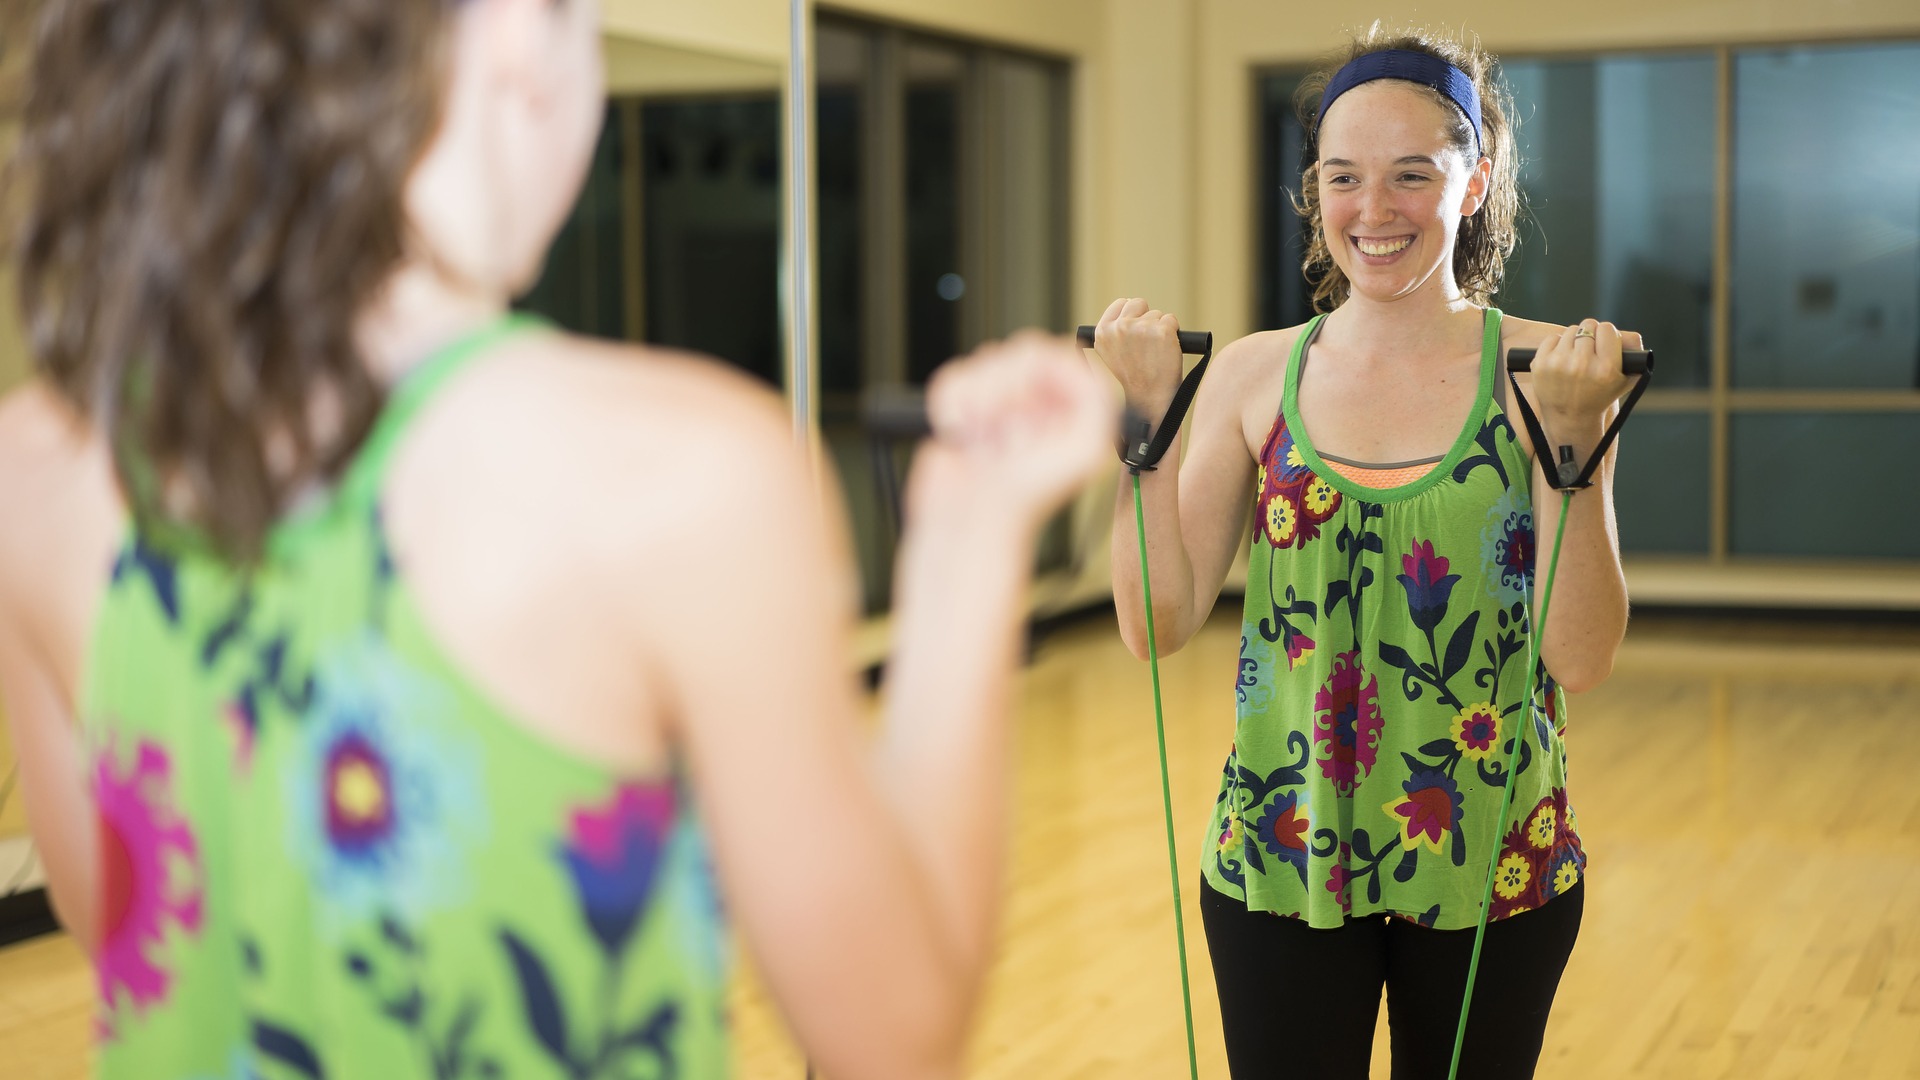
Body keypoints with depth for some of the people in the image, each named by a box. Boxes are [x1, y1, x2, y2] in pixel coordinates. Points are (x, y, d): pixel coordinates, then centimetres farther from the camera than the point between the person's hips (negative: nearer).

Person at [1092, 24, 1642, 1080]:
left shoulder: (1543, 372, -6)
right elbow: (1158, 624, -5)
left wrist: (1572, 439, -22)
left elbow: (1581, 657, -12)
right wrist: (1143, 421, -12)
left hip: (1493, 868, -1)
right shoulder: (1254, 373, -1)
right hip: (1281, 861, 1)